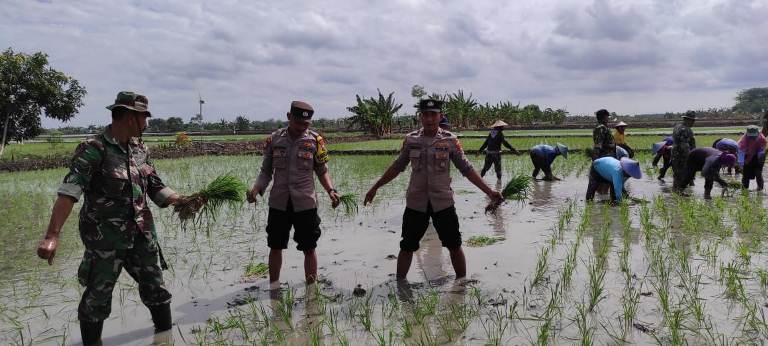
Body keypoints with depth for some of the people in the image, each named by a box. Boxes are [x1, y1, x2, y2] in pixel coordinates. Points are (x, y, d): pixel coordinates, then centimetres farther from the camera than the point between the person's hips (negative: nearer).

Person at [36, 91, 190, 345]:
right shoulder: (93, 149, -16)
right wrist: (52, 236, -35)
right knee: (97, 296, 8)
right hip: (106, 238, -6)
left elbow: (155, 187, 12)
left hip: (141, 234, 6)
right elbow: (69, 192, -25)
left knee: (155, 288, 15)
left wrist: (185, 201, -3)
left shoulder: (140, 149, 5)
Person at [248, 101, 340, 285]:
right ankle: (273, 286, 28)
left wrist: (331, 190, -12)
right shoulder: (274, 139, 0)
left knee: (309, 248, 7)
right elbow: (266, 171, 6)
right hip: (278, 203, 2)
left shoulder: (315, 140, -4)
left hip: (305, 203, -2)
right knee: (275, 246, 13)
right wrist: (256, 188, -11)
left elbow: (322, 171, 4)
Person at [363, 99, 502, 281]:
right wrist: (375, 188, 12)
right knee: (407, 247, 7)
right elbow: (397, 167, 10)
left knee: (454, 245, 7)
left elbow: (466, 169, -2)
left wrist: (488, 190, -9)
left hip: (443, 202, -1)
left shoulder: (450, 140, -4)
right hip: (415, 202, 1)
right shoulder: (410, 140, 0)